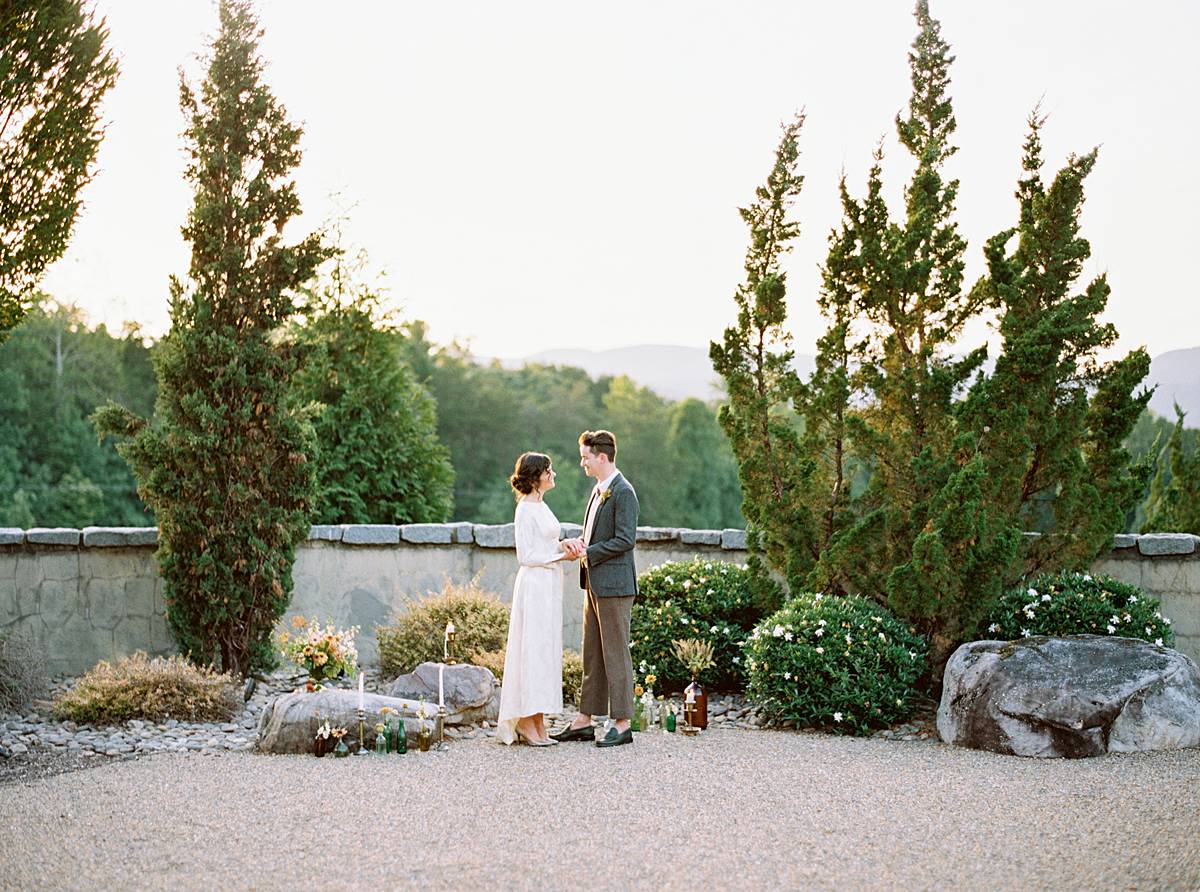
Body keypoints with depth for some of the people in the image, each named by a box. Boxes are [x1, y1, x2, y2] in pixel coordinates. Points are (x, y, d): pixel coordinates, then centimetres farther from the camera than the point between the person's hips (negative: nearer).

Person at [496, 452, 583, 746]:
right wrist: (561, 555, -12)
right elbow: (526, 555, -15)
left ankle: (536, 723, 14)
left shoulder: (541, 506, 15)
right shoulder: (525, 510, -12)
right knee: (533, 648, -6)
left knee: (545, 649, 9)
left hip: (549, 584, 9)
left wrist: (565, 543, 2)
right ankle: (527, 721, 0)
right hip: (535, 585, -9)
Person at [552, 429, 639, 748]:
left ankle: (622, 724, 2)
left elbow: (625, 539, -19)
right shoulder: (598, 490, 16)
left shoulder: (623, 492, -13)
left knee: (615, 654, -4)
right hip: (595, 584, 10)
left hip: (614, 584, -10)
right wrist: (581, 542, 2)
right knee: (592, 655, 12)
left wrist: (588, 553, -14)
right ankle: (585, 721, 18)